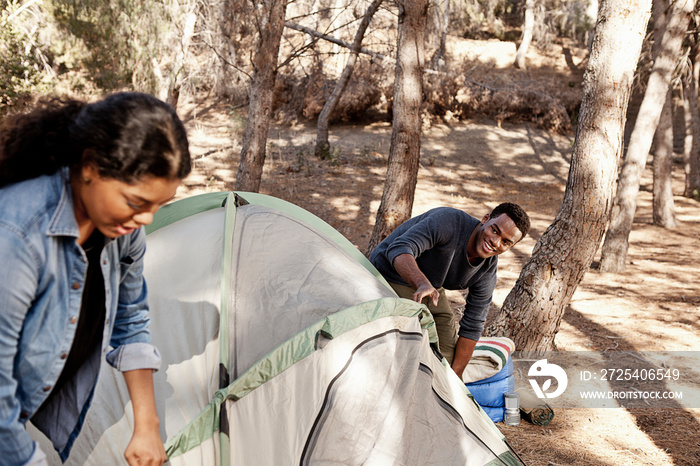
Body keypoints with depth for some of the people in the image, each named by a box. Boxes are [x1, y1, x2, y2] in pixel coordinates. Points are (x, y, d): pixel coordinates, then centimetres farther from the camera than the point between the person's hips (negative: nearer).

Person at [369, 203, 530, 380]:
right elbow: (399, 250, -43)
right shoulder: (448, 221, -32)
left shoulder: (488, 269, -12)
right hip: (390, 278, -6)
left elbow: (472, 326, -5)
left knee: (448, 359, 0)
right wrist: (423, 284, -62)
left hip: (431, 288, 7)